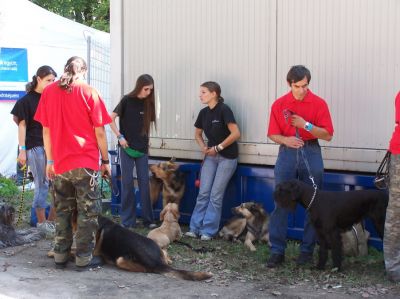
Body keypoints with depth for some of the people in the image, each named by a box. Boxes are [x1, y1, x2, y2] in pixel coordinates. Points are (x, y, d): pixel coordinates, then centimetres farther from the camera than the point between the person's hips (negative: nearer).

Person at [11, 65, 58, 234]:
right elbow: (22, 125, -2)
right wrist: (22, 150, -9)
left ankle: (52, 220, 12)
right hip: (35, 146, -4)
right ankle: (41, 222, 12)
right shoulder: (27, 100, -1)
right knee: (42, 184, 0)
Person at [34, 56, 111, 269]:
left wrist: (50, 160, 15)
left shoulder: (48, 92, 4)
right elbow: (99, 132, -6)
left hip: (59, 163, 4)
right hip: (85, 163, -4)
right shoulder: (89, 92, -6)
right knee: (87, 212, 4)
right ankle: (84, 258, 5)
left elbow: (46, 130, 8)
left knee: (62, 211, 14)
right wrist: (105, 160, 4)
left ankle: (60, 255, 18)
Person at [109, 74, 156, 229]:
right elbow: (111, 118, -6)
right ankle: (127, 220, 6)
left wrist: (146, 141, 5)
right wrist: (120, 137, -12)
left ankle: (148, 219, 9)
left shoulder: (148, 103, 4)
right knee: (127, 182, 0)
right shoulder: (127, 100, -8)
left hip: (142, 148, 3)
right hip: (127, 147, -3)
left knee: (144, 182, 4)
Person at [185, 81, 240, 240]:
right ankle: (195, 228, 6)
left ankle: (208, 231, 2)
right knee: (203, 193, 2)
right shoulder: (204, 112, 5)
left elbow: (236, 133, -22)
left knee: (216, 195, -4)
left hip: (227, 157, -6)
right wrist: (203, 147, -1)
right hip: (211, 156, 6)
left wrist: (218, 148, -15)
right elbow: (197, 134, 19)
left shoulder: (224, 110, -15)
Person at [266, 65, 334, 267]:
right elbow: (273, 134, 6)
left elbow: (327, 135, -3)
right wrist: (285, 140, -15)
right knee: (280, 204, -2)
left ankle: (307, 250, 13)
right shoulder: (279, 105, 4)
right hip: (287, 153, 1)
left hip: (311, 154, -1)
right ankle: (277, 251, 3)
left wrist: (306, 125, -17)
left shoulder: (318, 104, -1)